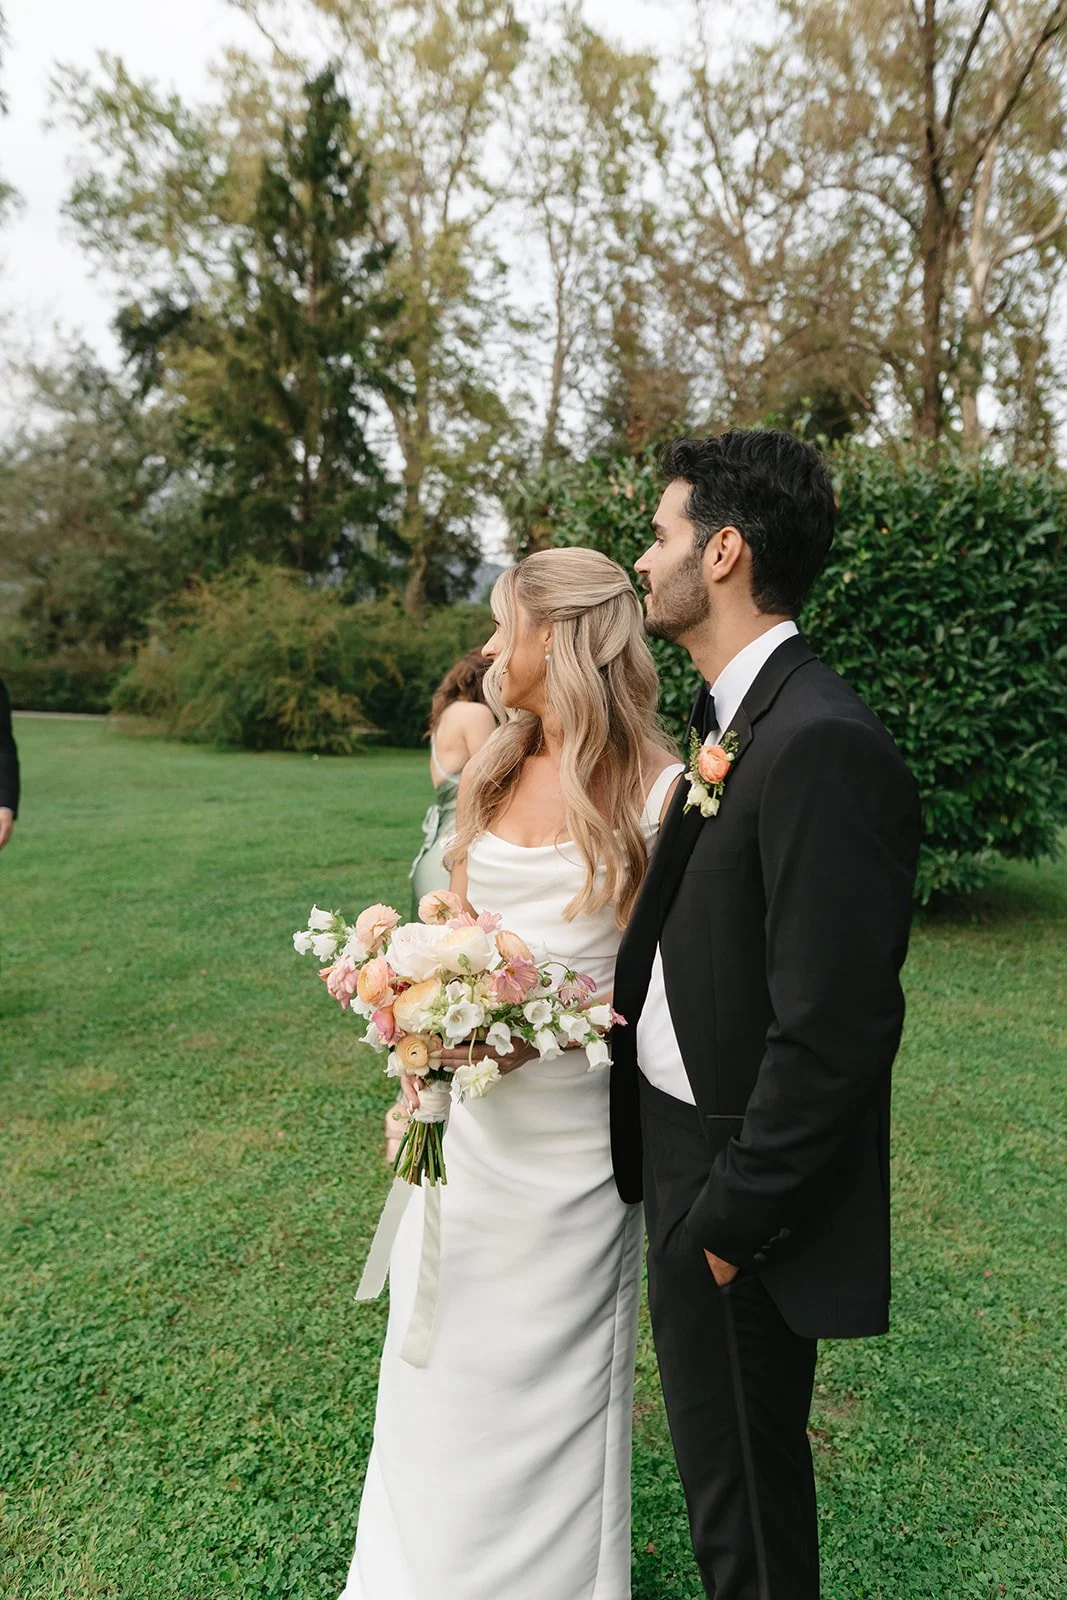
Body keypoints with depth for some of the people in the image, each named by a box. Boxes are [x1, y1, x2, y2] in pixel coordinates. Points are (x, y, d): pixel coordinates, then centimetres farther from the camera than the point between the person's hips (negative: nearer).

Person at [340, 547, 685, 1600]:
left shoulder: (656, 786, -14)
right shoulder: (493, 770, 4)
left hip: (574, 1115, -5)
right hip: (469, 1108, 6)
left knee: (550, 1355, 14)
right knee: (445, 1348, 20)